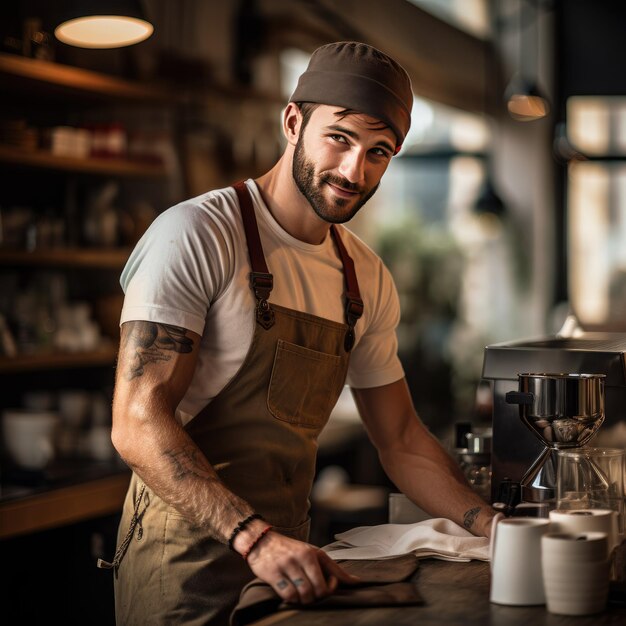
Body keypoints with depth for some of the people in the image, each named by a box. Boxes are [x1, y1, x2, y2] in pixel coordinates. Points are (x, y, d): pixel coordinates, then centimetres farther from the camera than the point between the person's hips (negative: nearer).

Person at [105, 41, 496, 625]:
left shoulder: (368, 280, 7)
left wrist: (495, 527, 0)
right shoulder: (195, 234, -14)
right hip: (185, 559, -6)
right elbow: (138, 423, -21)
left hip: (289, 551, 6)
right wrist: (254, 536, -31)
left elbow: (401, 440, 13)